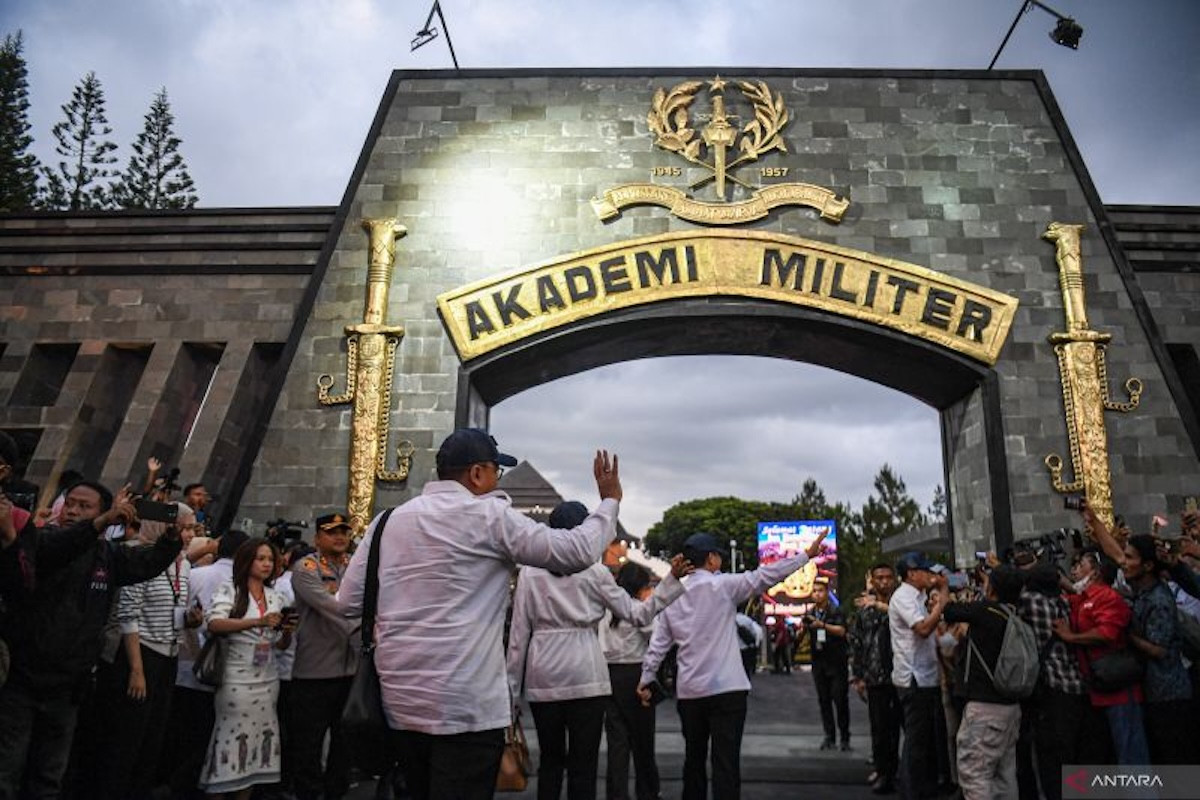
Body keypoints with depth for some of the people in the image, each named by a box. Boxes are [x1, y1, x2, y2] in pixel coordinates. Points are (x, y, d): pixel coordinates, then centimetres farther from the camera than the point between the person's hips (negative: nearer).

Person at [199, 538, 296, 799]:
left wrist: (287, 630, -9)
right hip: (236, 680, -5)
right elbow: (214, 624, -21)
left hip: (267, 680, 5)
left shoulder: (275, 597, 11)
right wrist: (257, 621, -29)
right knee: (231, 738, -3)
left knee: (259, 737, 7)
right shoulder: (229, 590, -3)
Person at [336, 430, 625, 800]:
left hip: (401, 700, 6)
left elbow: (351, 599, 9)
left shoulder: (389, 520, 7)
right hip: (465, 706, -6)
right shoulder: (489, 516, -8)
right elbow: (578, 551, -8)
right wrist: (610, 500, 7)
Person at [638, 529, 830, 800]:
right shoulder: (721, 585, -7)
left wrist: (646, 679, 17)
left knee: (694, 758, 17)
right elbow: (764, 576, -13)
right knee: (726, 762, -4)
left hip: (689, 691, 5)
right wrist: (807, 554, -10)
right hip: (725, 688, -5)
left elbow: (658, 644, 9)